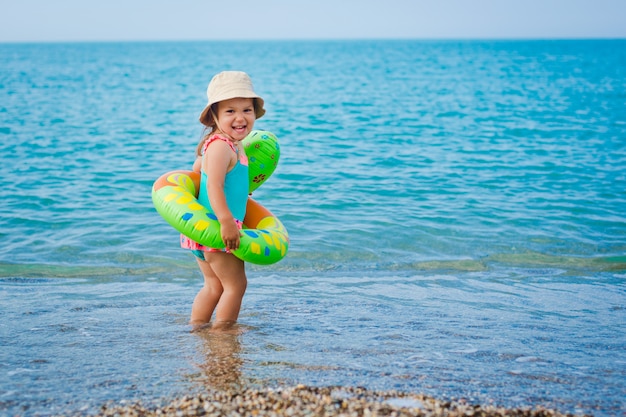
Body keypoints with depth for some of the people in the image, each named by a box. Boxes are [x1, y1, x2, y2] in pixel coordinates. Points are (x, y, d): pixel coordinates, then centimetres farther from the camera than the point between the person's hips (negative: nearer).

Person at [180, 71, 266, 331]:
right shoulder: (221, 146, -20)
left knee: (214, 286, 21)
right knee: (236, 284, 3)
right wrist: (226, 221, -36)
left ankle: (195, 327, 28)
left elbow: (197, 169, 27)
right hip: (215, 228, -10)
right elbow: (213, 187, -30)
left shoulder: (230, 145, 11)